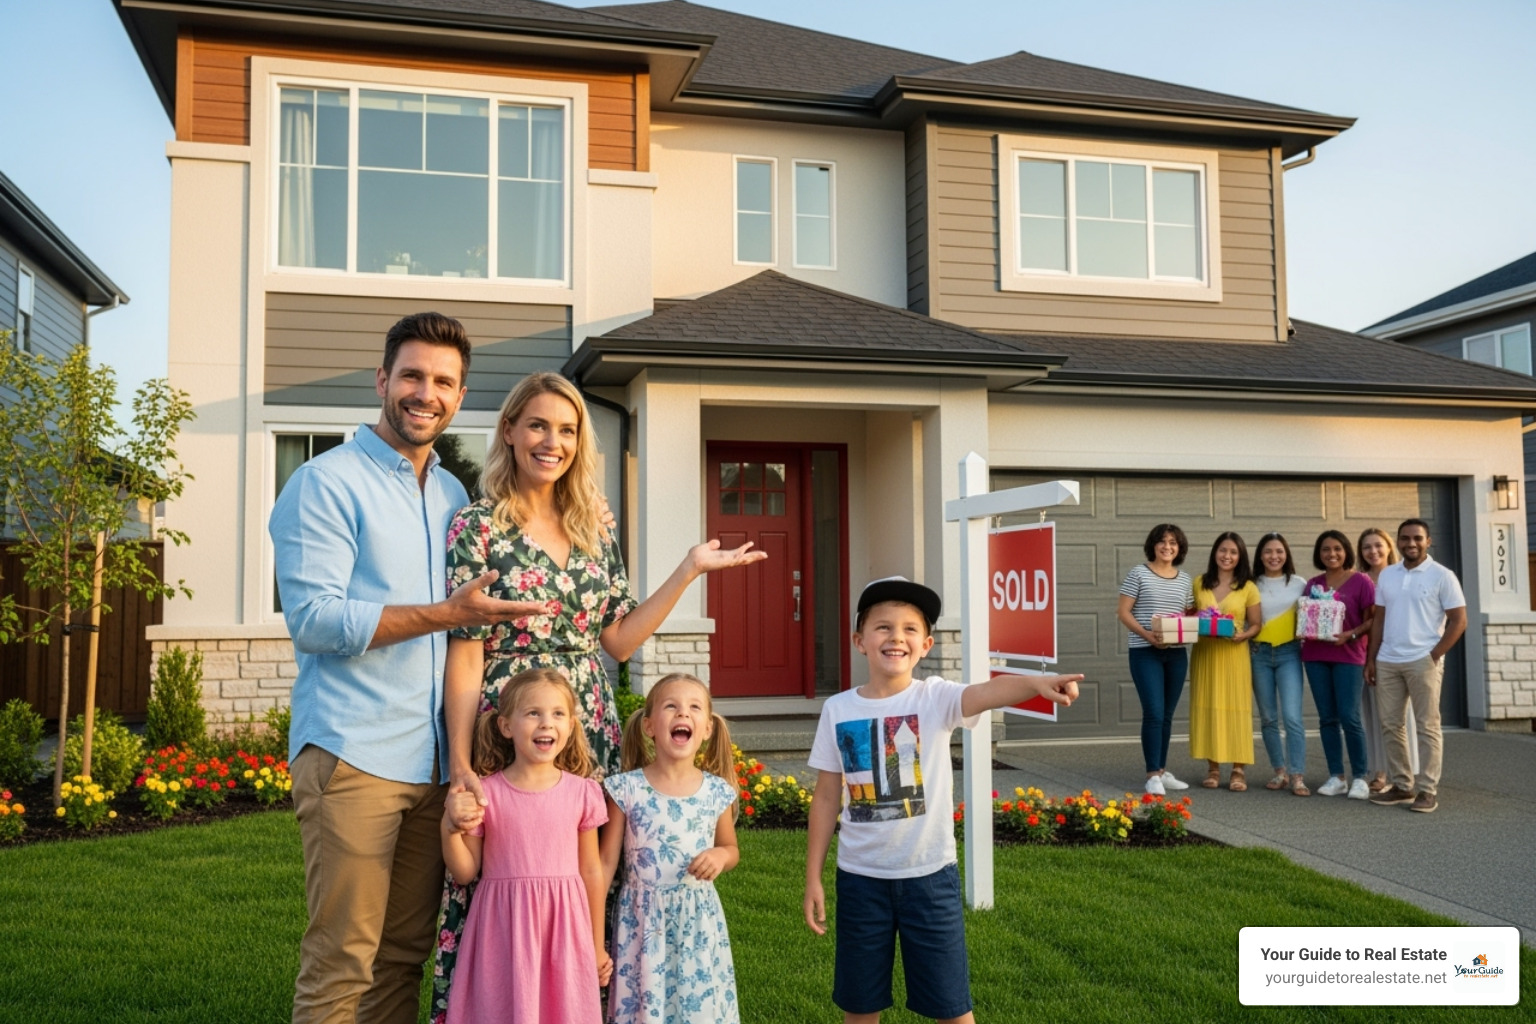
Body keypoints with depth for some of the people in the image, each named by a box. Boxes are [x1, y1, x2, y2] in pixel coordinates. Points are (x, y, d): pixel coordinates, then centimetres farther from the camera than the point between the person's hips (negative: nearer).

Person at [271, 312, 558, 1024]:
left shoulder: (454, 495, 17)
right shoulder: (329, 481, -4)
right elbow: (312, 618, -14)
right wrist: (447, 614, -17)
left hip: (435, 758, 6)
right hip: (354, 752, -6)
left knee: (405, 955, 11)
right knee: (342, 959, -3)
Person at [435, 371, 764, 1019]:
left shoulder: (593, 533, 11)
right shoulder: (476, 528, -5)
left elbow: (620, 639, 11)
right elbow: (465, 655, -8)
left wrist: (689, 570, 7)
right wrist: (459, 763, -13)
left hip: (591, 739, 5)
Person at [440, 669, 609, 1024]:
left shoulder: (582, 792, -1)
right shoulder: (485, 793, -4)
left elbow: (592, 871, 7)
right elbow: (464, 874, 3)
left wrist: (597, 946, 11)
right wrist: (450, 828, -15)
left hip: (563, 926, 1)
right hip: (503, 929, -1)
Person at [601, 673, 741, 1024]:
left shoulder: (717, 792, -3)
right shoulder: (626, 789, -9)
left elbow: (731, 848, 14)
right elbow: (606, 863, -2)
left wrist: (721, 856, -10)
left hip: (699, 920, 2)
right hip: (643, 920, -2)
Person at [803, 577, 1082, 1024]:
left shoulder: (936, 698, -9)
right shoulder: (838, 710, -3)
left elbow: (987, 691, -32)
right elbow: (826, 798, 3)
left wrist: (1035, 683, -53)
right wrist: (813, 877, 4)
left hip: (929, 874, -2)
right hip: (860, 877, 2)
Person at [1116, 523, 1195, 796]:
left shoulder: (1185, 578, 11)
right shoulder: (1138, 573, -2)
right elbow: (1124, 612, -5)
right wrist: (1146, 634, -19)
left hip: (1176, 653, 5)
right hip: (1145, 652, -5)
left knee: (1167, 715, 11)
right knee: (1154, 713, -10)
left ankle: (1162, 771, 20)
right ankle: (1153, 775, -6)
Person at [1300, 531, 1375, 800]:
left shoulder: (1360, 581, -3)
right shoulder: (1313, 583, 11)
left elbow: (1372, 620, -5)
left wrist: (1350, 635, -19)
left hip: (1348, 656, -4)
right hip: (1315, 655, 5)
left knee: (1349, 717, -7)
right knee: (1327, 717, 6)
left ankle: (1360, 777, 4)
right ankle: (1336, 777, 13)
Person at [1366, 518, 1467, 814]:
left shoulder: (1442, 576, -3)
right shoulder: (1387, 575, 12)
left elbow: (1458, 621, -5)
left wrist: (1434, 656, -11)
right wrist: (1371, 659, 10)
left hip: (1422, 662, -5)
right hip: (1387, 662, 5)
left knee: (1427, 727, -1)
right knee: (1391, 725, 8)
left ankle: (1428, 789, 3)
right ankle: (1401, 785, 17)